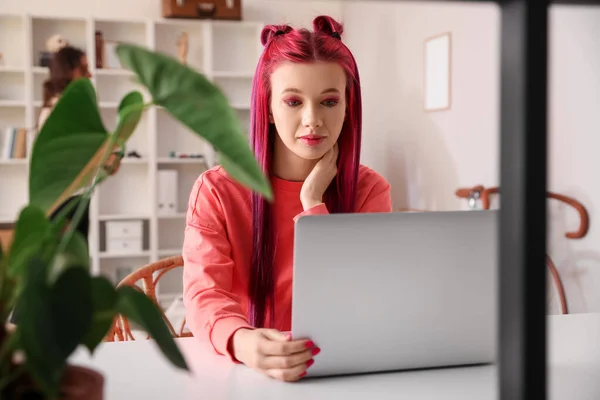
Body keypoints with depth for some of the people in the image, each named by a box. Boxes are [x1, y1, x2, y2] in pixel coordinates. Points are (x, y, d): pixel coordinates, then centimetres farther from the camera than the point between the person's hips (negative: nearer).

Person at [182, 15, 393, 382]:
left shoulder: (369, 190, -2)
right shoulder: (216, 190, -3)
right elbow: (205, 295, -14)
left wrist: (312, 201, -12)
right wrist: (242, 341, -33)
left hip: (338, 369, 0)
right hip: (246, 368, 1)